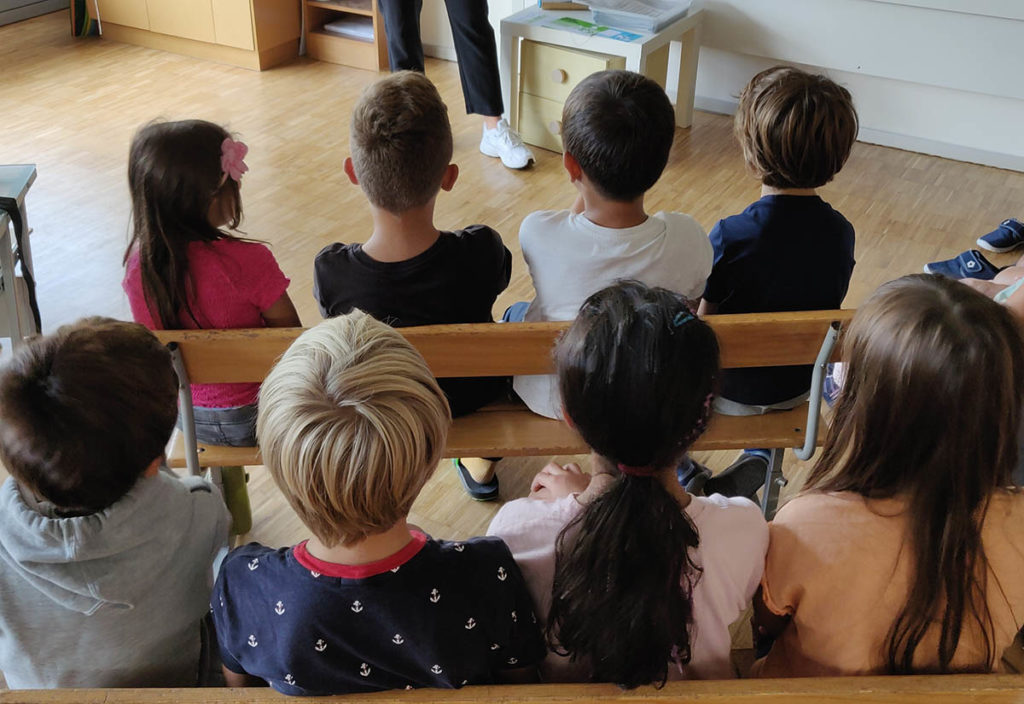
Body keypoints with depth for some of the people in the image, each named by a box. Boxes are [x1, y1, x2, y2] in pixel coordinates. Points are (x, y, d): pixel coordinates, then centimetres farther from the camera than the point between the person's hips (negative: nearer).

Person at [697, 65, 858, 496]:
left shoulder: (730, 237, -29)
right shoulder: (841, 234, -15)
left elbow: (704, 320, -17)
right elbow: (828, 309, 0)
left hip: (730, 393, -4)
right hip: (798, 389, 4)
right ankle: (761, 456, 36)